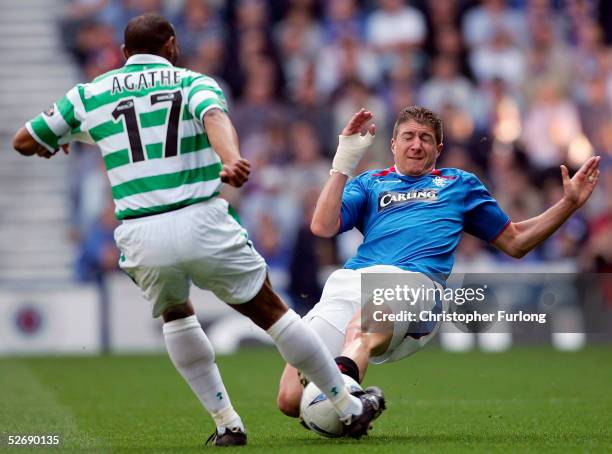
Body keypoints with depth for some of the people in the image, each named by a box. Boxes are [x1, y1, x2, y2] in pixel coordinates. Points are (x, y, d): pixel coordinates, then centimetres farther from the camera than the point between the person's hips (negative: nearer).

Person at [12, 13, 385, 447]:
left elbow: (23, 142, 25)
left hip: (141, 235, 2)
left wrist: (53, 143, 48)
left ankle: (227, 423, 23)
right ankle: (348, 406, 21)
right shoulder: (193, 82, 11)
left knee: (176, 314, 30)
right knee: (270, 311, 14)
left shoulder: (89, 94, 16)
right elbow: (215, 117, -14)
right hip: (202, 223, -2)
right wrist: (231, 160, -33)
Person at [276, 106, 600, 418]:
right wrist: (344, 162, 12)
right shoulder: (370, 183, 33)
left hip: (417, 279, -1)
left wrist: (569, 203, 30)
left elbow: (514, 242, 39)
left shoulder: (459, 184, 35)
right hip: (350, 278, 2)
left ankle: (345, 372, -71)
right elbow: (322, 226, 16)